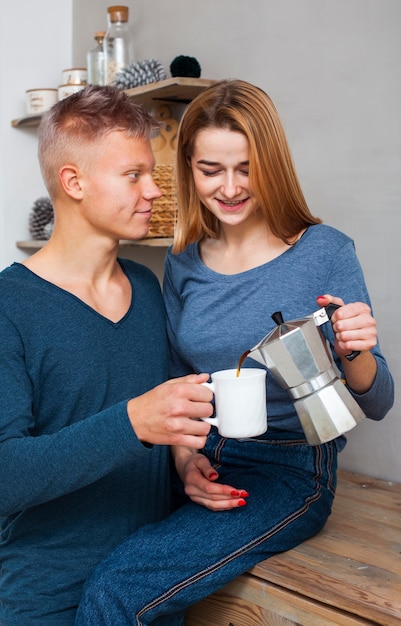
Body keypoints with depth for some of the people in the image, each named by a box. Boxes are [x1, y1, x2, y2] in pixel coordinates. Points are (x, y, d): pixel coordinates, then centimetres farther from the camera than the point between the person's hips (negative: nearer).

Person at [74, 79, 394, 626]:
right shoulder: (184, 262, 5)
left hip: (288, 472, -4)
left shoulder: (325, 252, -8)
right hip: (203, 466, 4)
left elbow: (376, 404, -4)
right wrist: (185, 455, -4)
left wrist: (356, 354, -26)